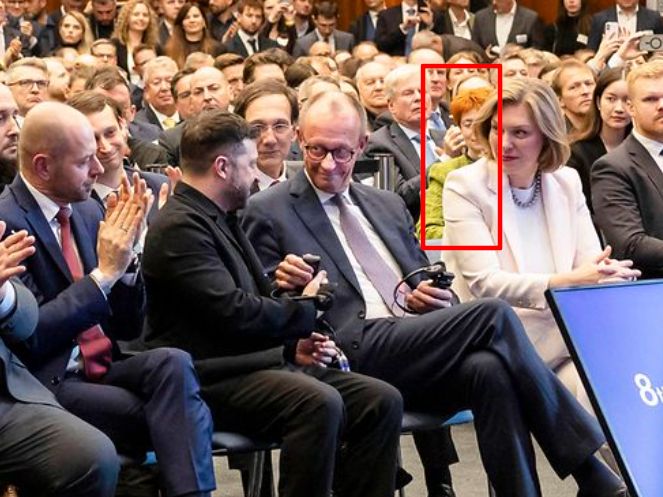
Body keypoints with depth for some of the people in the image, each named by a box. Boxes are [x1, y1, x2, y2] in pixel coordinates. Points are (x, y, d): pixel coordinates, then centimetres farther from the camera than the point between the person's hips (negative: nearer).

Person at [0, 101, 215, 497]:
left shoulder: (88, 210, 11)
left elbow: (129, 327, 12)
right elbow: (33, 336, -18)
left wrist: (125, 253, -4)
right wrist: (105, 271, -17)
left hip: (105, 368, 6)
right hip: (50, 383, -6)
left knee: (173, 363, -24)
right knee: (183, 421, -23)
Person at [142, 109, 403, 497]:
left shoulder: (221, 219, 19)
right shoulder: (180, 227, -12)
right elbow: (234, 312, -21)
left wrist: (292, 346, 6)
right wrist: (306, 309, -5)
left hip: (253, 361, 10)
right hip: (210, 376, -10)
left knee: (383, 400, -6)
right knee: (320, 403, -34)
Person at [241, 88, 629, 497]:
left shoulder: (388, 205, 26)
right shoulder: (268, 213, 8)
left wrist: (433, 297, 5)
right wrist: (283, 284, -17)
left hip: (418, 348, 6)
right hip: (354, 352, -6)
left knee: (489, 368, -31)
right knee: (494, 315, -25)